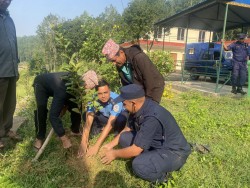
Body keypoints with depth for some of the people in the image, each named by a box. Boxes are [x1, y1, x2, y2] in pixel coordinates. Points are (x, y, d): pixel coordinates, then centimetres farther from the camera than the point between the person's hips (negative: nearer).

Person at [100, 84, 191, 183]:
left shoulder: (152, 118, -34)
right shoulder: (139, 107, -8)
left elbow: (135, 150, -26)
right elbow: (127, 129, 10)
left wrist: (114, 153, -10)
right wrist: (111, 144, 9)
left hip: (174, 152, -8)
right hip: (156, 143, 8)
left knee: (138, 165, -32)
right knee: (124, 138, -2)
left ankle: (161, 175, -2)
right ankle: (150, 158, 6)